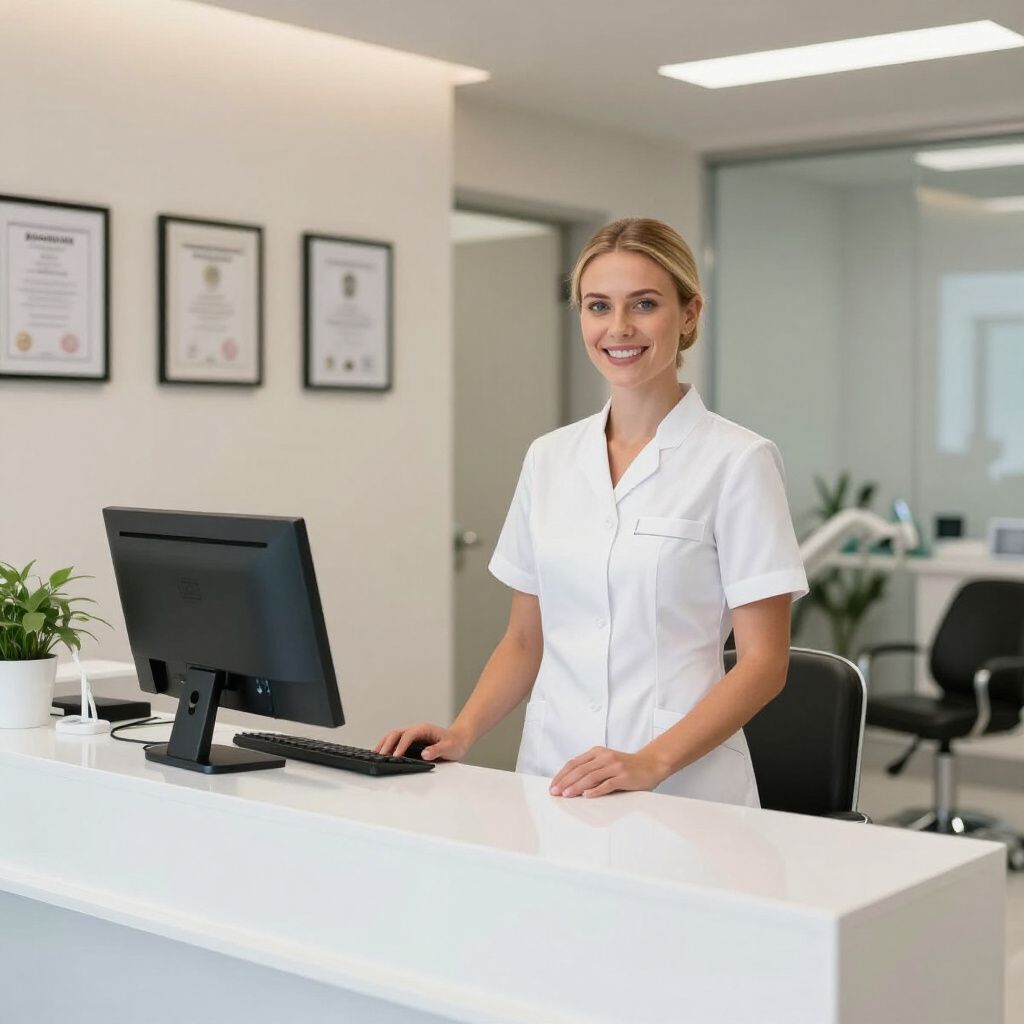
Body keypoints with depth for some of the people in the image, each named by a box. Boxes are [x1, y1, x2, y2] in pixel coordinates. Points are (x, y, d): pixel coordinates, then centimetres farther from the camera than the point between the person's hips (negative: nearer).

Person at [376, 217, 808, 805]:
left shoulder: (737, 461, -4)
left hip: (682, 793, -3)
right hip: (550, 781, 4)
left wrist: (651, 763, -19)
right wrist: (463, 733, -1)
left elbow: (764, 662, -6)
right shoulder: (548, 458, 10)